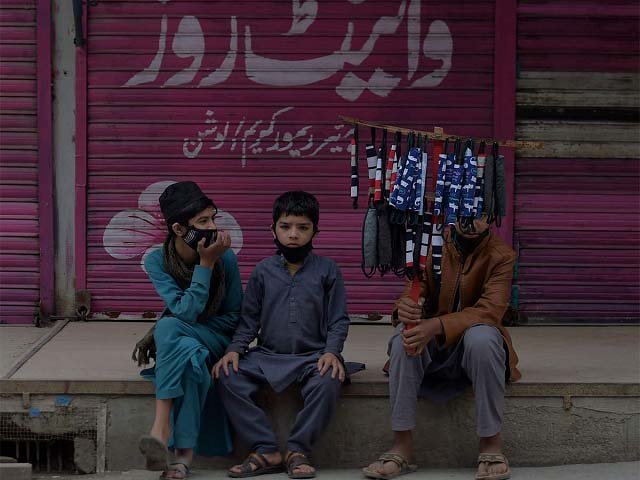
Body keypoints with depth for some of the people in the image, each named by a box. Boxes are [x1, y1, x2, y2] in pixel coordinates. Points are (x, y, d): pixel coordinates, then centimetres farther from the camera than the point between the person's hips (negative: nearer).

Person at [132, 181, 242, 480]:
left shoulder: (225, 258, -10)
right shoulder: (157, 261, -10)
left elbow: (234, 317, -3)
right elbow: (185, 311, -20)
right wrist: (205, 264, -26)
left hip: (217, 342, -1)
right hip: (178, 341, 1)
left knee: (169, 326, -34)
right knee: (187, 352, -37)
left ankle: (161, 427, -38)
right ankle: (185, 452, -40)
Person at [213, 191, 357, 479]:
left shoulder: (327, 270, 4)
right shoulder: (263, 271, 8)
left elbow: (338, 320, 2)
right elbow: (249, 319, 10)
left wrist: (332, 351, -16)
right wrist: (235, 349, -8)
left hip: (313, 356, -2)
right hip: (267, 355, 2)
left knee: (328, 382, -35)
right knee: (229, 378, -23)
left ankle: (298, 450, -17)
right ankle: (265, 450, -19)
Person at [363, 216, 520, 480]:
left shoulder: (501, 256, -8)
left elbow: (490, 310, -21)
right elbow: (417, 291, -4)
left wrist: (437, 325, -38)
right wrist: (405, 307, -32)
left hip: (473, 349, -2)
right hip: (433, 349, 2)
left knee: (481, 336, -36)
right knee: (405, 334, -30)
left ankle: (490, 444, -24)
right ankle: (402, 446, -28)